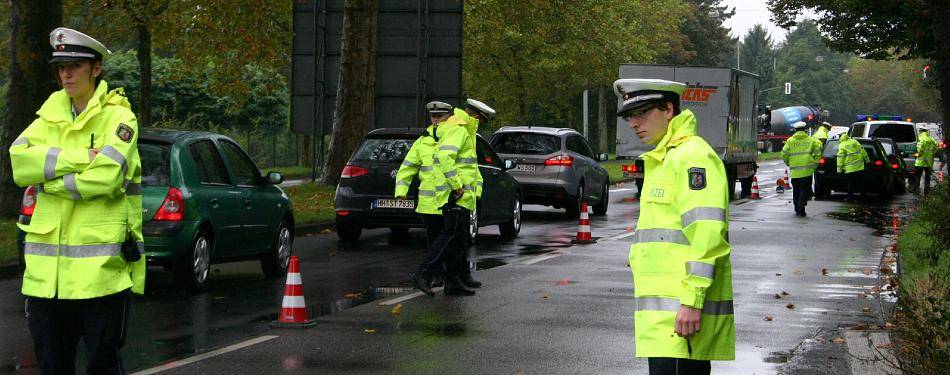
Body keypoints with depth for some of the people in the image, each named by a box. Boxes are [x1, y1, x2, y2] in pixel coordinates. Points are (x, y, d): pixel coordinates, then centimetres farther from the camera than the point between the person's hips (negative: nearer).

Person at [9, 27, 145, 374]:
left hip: (100, 267, -5)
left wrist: (52, 181, -8)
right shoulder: (50, 116, 13)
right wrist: (81, 158, -15)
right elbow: (19, 162, -6)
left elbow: (106, 177, -20)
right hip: (47, 268, 6)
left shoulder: (118, 117, -3)